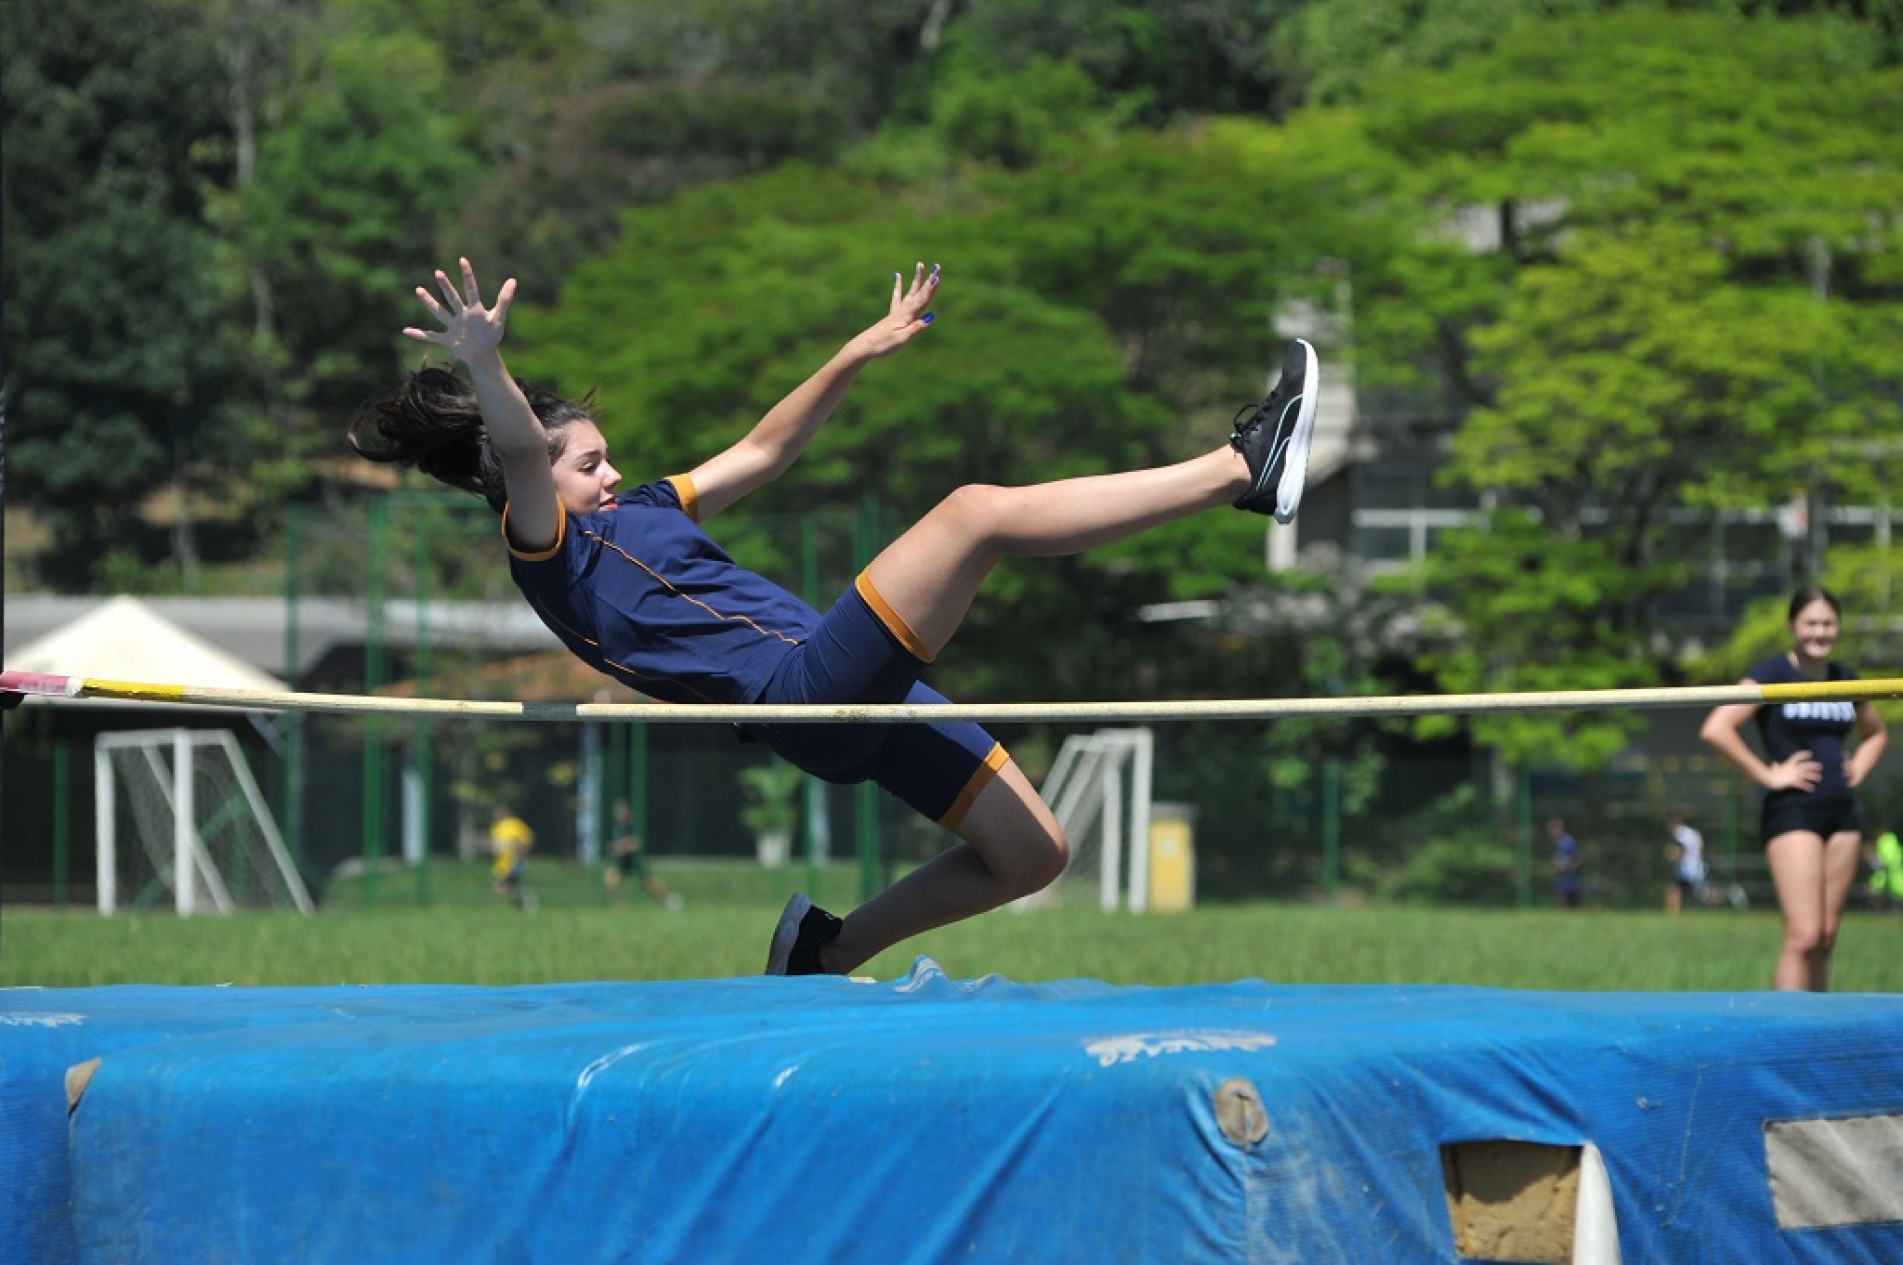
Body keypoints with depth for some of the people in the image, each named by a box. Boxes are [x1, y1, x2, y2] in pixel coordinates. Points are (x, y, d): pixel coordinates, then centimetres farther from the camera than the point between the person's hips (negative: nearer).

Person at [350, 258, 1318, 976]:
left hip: (854, 697, 10)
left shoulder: (639, 511, 24)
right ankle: (1238, 470, -16)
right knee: (976, 513, -18)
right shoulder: (547, 549, -1)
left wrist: (860, 354, 29)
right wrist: (485, 367, -42)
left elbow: (761, 452, 32)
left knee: (1031, 854, 10)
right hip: (805, 690, -10)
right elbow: (522, 451, -22)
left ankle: (831, 946, 18)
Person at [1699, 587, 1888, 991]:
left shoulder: (1844, 678, 13)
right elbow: (1716, 729, -17)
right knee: (1803, 936, -15)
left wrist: (1858, 769, 13)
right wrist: (1768, 774, -14)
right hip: (1792, 811, -6)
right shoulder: (1774, 673, -6)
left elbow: (1875, 734, 32)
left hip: (1842, 816, 6)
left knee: (1826, 938, 6)